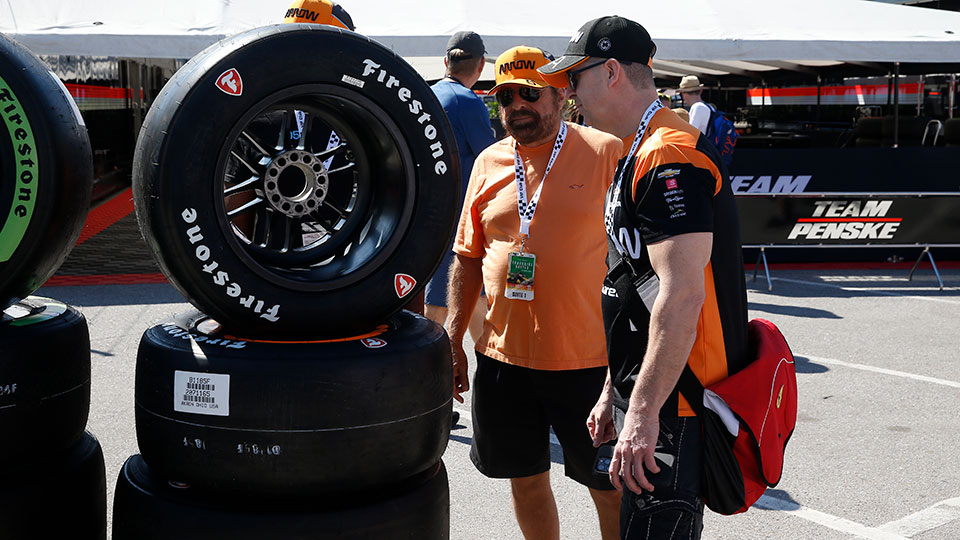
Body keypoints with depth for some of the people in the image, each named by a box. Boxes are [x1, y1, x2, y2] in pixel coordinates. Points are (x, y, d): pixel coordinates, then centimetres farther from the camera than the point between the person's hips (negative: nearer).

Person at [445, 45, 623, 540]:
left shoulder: (606, 153, -6)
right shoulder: (489, 163, 8)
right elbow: (468, 257, 14)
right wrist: (453, 339, 9)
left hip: (587, 357, -4)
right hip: (504, 355, 4)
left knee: (609, 486, 7)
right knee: (526, 479, 16)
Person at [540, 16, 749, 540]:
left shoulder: (670, 156, -17)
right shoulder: (641, 156, 17)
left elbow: (681, 297, -26)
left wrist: (643, 411, -26)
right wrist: (613, 393, 22)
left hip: (672, 409, -10)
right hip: (644, 399, 10)